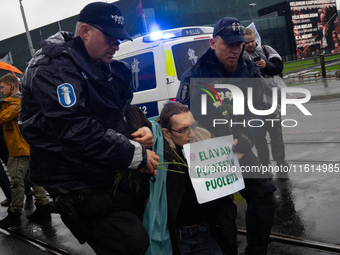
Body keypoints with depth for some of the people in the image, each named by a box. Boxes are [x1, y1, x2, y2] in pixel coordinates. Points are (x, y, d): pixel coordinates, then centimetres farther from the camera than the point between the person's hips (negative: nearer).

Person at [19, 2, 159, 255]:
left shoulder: (109, 69, 13)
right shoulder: (55, 69, -14)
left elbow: (125, 109, 23)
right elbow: (76, 130, -25)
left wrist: (142, 129, -1)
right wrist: (135, 155, -21)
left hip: (119, 175, 9)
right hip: (85, 189, -8)